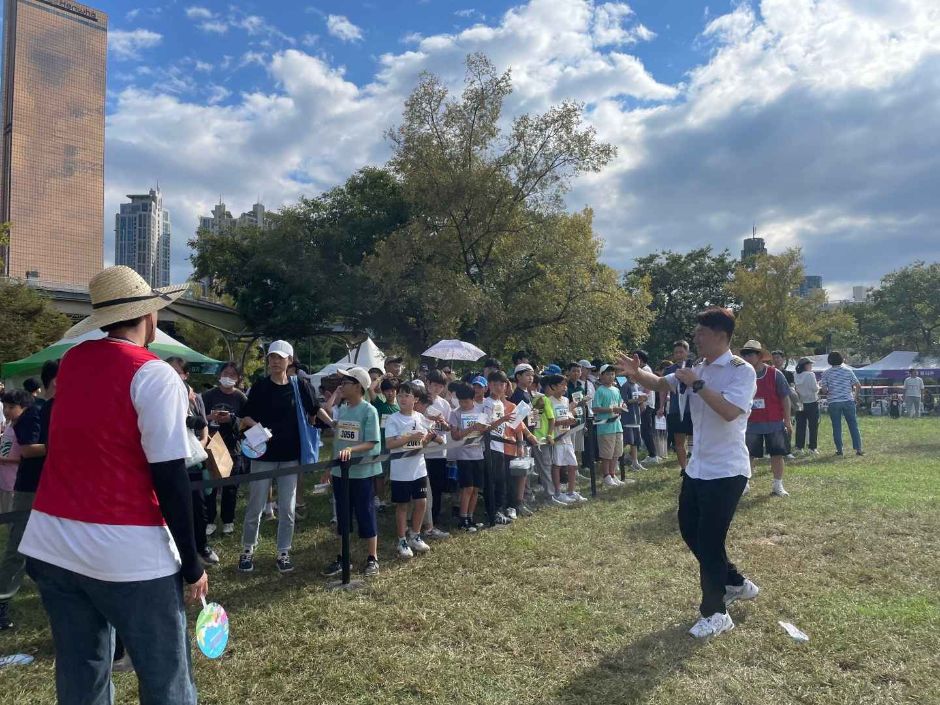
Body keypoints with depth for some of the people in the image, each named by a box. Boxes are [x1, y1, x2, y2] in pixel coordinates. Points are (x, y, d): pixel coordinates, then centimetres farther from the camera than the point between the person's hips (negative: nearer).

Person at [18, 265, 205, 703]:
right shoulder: (154, 375, -13)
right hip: (127, 551, -7)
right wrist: (192, 564, -9)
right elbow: (169, 478, -16)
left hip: (50, 543, 7)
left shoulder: (71, 361, 7)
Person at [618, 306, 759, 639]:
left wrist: (697, 384, -25)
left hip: (726, 471, -8)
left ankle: (716, 613, 16)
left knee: (709, 540, -2)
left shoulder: (741, 370, -15)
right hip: (698, 468, 9)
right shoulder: (698, 369, 7)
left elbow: (729, 411, -29)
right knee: (689, 530, 18)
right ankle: (735, 583, 38)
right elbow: (661, 384, 12)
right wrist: (637, 372, -7)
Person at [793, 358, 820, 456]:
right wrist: (818, 385, 6)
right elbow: (815, 388, -13)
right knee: (813, 426, 4)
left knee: (800, 426, 7)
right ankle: (812, 448, 3)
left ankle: (799, 448, 8)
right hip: (811, 402, -5)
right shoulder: (810, 374, -12)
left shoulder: (796, 376, 3)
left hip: (800, 403, 5)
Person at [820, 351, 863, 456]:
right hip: (848, 401, 1)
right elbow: (858, 386, 2)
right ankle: (858, 449, 8)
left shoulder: (826, 373, -2)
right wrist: (855, 395, 18)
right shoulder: (848, 370, 2)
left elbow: (824, 390, -6)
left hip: (833, 402, -1)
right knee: (853, 425, 8)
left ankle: (839, 450, 7)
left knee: (836, 427, 5)